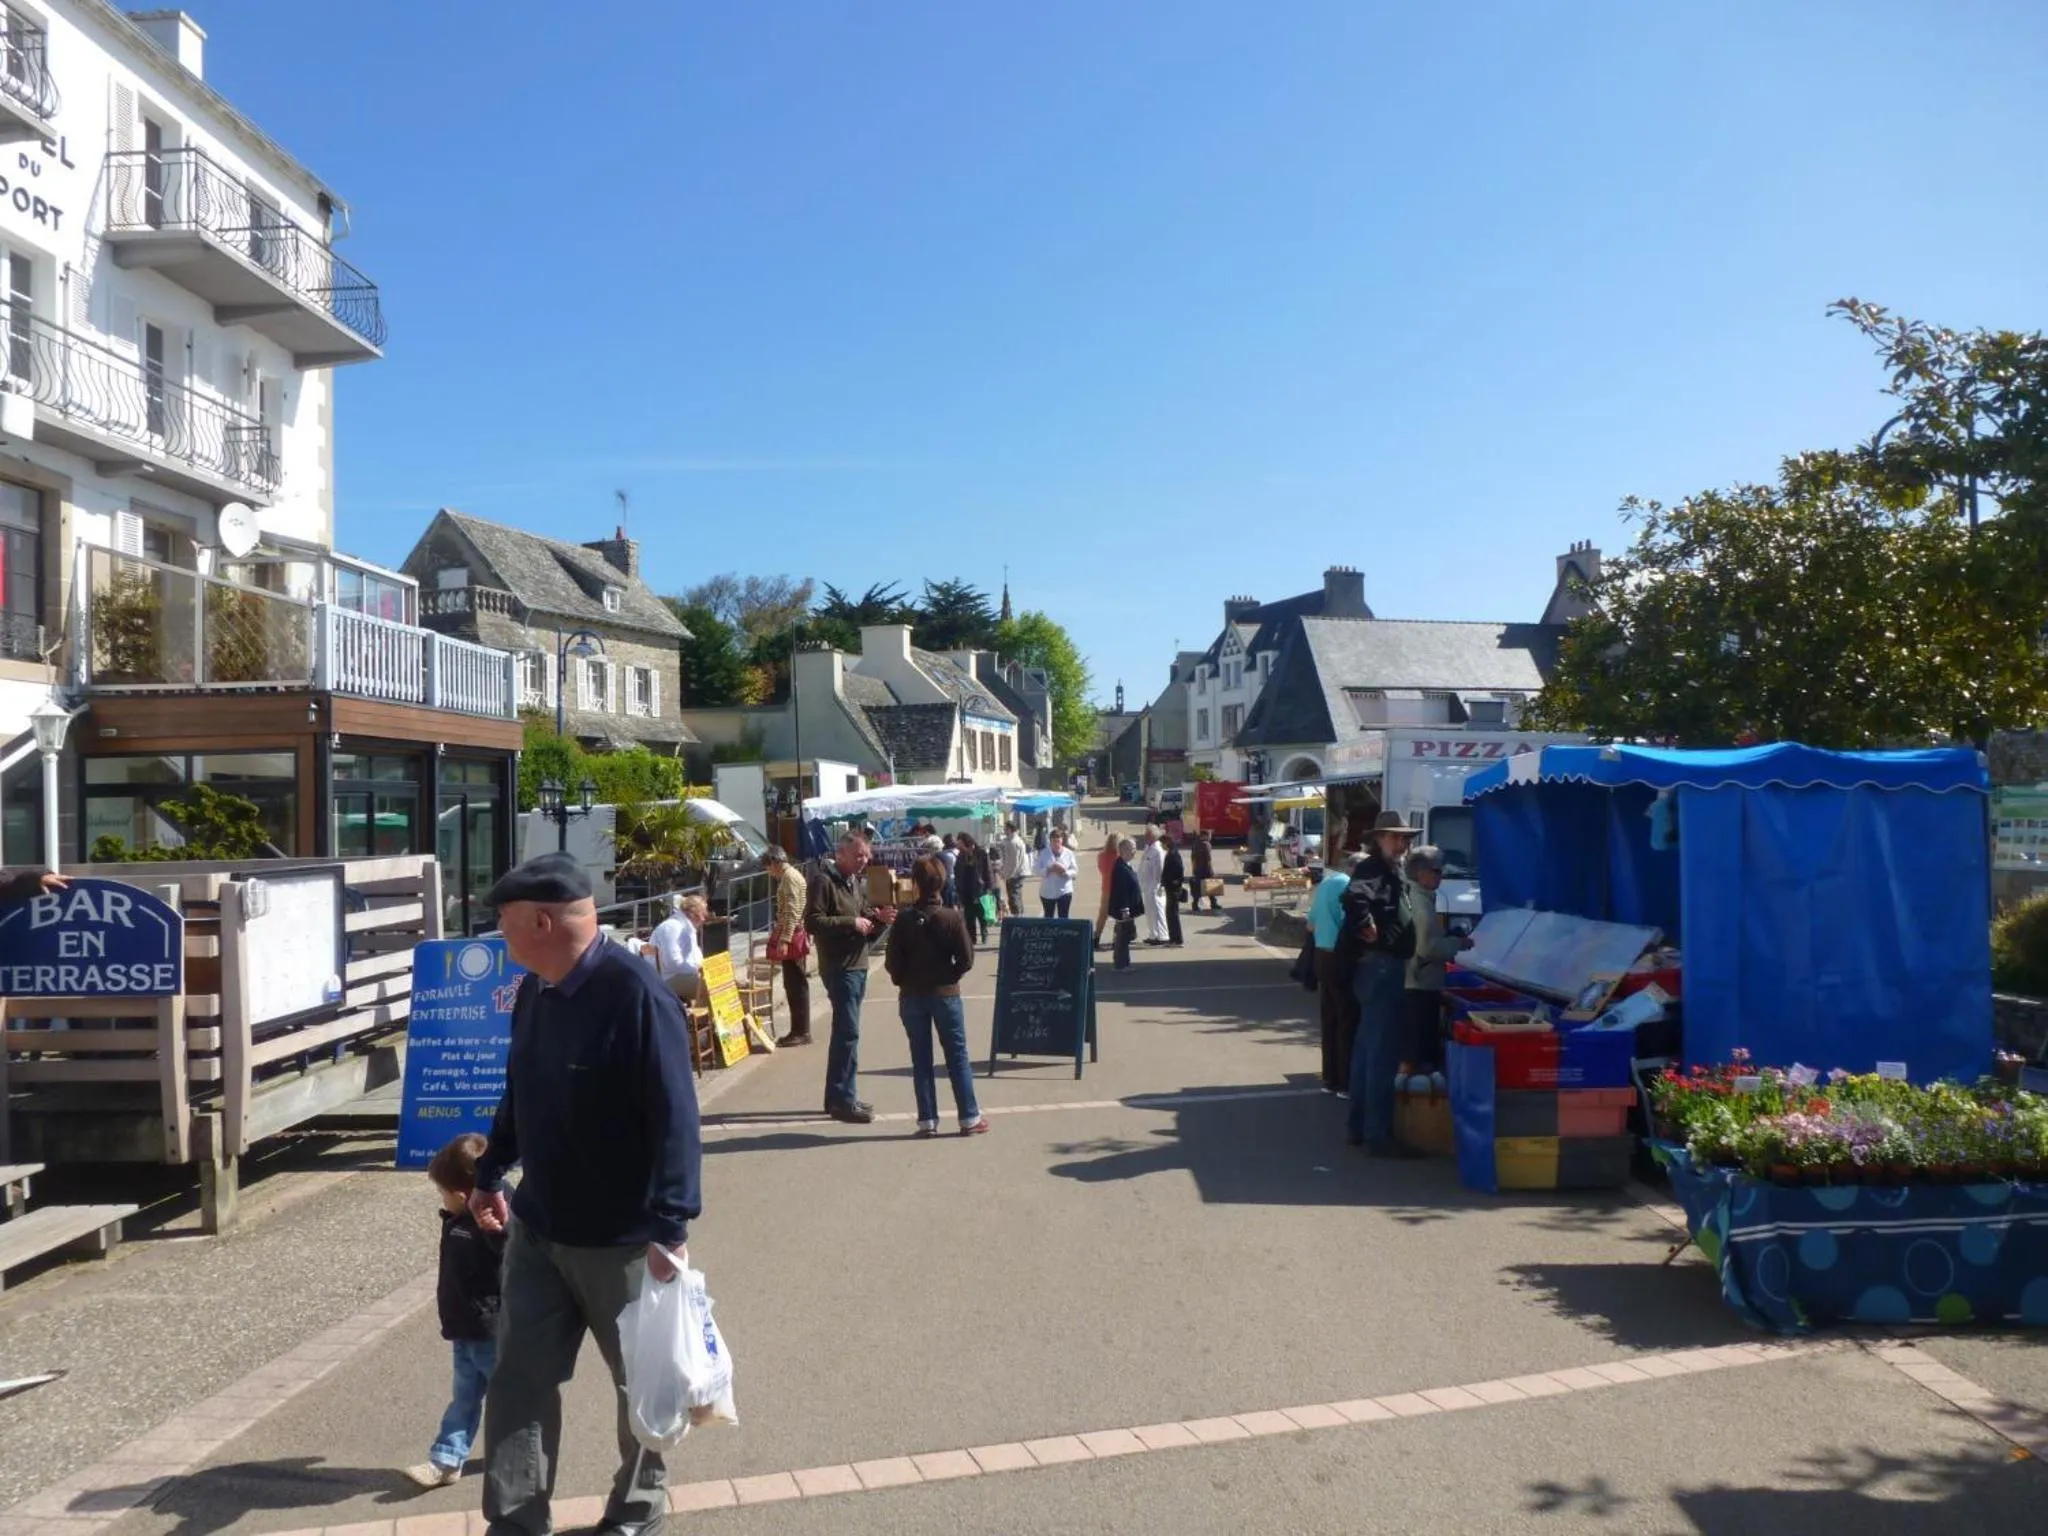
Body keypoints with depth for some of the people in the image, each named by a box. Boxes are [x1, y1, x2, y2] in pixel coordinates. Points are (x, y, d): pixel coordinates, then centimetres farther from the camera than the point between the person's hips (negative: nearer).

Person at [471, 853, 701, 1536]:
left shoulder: (636, 995, -23)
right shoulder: (532, 991, 3)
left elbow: (674, 1119, -25)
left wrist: (670, 1228, -27)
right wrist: (490, 1175, 21)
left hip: (620, 1238, -7)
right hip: (534, 1226, 7)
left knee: (642, 1380, 13)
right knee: (519, 1377, 9)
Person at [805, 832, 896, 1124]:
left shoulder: (859, 883, 17)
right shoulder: (824, 882, -10)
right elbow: (812, 922, -19)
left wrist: (879, 919, 0)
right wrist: (851, 922, -20)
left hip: (858, 965, 9)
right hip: (838, 966, -9)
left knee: (845, 1031, 14)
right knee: (848, 1032, -10)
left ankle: (836, 1097, 21)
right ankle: (844, 1100, -5)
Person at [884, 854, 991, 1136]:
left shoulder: (903, 921, -8)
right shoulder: (952, 918, -11)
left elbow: (892, 962, -7)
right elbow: (966, 960, -10)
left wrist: (905, 982, 11)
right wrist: (949, 977, 6)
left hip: (911, 996, 1)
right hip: (945, 994, -1)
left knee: (921, 1059, 8)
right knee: (957, 1056, 7)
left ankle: (927, 1121, 10)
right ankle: (969, 1118, 10)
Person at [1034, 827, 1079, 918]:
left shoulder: (1069, 853, -1)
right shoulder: (1044, 854, -1)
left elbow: (1075, 870, -1)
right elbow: (1038, 871, -4)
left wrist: (1065, 872, -21)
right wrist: (1049, 870, -22)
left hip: (1064, 891, -1)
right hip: (1047, 892, 1)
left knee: (1063, 918, 0)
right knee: (1048, 917, 12)